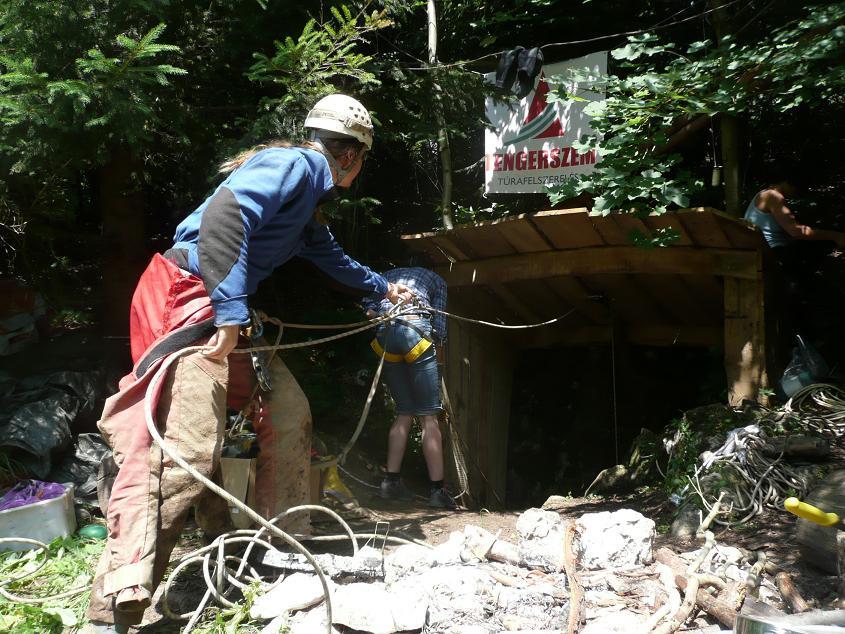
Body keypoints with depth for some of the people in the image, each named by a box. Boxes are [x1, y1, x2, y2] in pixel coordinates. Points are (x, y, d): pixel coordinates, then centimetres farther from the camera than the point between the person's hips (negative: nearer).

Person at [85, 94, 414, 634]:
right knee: (189, 446, -21)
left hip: (227, 313, 11)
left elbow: (331, 256, 43)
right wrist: (231, 311, -29)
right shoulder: (293, 163, -8)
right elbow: (223, 215, -25)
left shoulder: (308, 195, 24)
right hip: (190, 300, -11)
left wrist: (382, 288, 58)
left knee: (289, 411, 13)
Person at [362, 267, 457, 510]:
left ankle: (391, 481, 10)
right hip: (415, 329, -4)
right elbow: (439, 321, 15)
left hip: (384, 335, 4)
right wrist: (438, 348, 24)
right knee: (429, 417, -4)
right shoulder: (435, 279, 25)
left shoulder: (390, 274, 33)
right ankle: (437, 490, -8)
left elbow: (369, 304, 14)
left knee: (404, 413, 14)